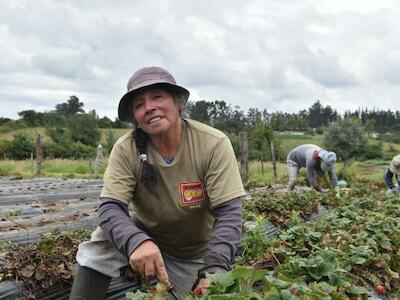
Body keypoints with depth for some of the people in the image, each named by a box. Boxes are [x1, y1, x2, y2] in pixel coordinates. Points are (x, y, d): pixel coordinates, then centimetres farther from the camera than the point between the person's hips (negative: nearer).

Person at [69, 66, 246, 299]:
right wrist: (136, 242, -50)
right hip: (144, 236, 0)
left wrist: (213, 271, -44)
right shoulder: (125, 150, -20)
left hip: (193, 256, 0)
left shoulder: (214, 144, -25)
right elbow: (111, 208, -27)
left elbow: (228, 213, -28)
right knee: (101, 243, -25)